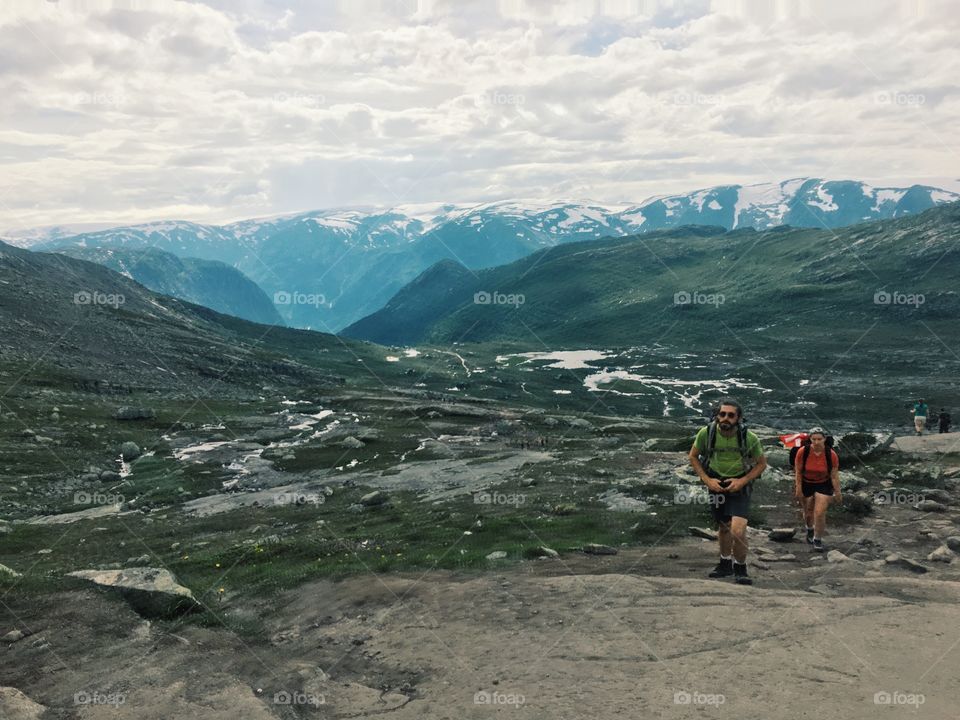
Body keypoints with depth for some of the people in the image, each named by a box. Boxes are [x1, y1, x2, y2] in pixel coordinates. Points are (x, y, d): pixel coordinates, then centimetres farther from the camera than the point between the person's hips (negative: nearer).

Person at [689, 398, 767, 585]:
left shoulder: (749, 437, -19)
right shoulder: (706, 433, -17)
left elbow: (762, 463, -4)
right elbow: (693, 456, 0)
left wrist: (742, 481, -16)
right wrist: (707, 480, -10)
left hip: (740, 485, -2)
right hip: (716, 484, 2)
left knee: (737, 530, -17)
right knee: (723, 527, 16)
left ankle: (740, 569, 6)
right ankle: (725, 564, 39)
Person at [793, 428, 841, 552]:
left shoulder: (831, 455, -18)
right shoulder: (802, 452, -21)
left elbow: (834, 476, -8)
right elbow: (798, 472, -11)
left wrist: (838, 493, -3)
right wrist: (798, 489, -9)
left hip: (824, 485, -1)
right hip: (806, 484, 1)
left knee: (820, 514, -8)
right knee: (808, 513, 14)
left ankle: (818, 540, 13)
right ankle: (810, 529, 48)